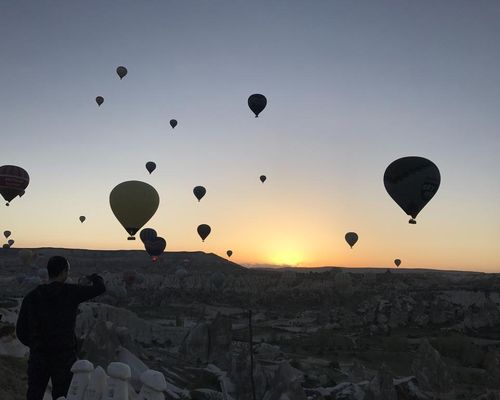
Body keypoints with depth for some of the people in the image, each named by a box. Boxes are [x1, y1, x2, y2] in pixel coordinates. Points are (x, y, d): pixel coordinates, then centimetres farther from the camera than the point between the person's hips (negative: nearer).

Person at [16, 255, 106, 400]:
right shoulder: (71, 292, -11)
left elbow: (21, 330, 3)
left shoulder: (31, 297, -2)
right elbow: (100, 288, -2)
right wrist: (95, 278, 21)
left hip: (38, 357, 3)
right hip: (64, 357, -3)